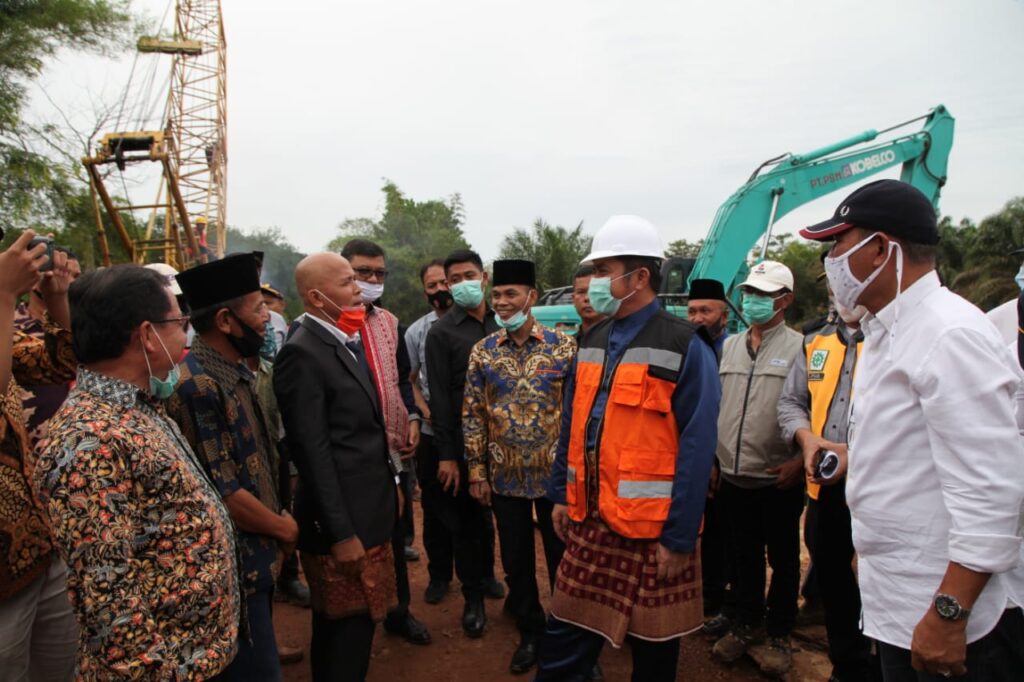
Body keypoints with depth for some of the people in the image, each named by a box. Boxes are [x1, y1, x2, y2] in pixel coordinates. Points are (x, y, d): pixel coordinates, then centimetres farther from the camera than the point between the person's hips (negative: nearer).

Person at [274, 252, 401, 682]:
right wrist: (341, 533, -20)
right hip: (342, 521, -9)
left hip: (369, 511, 9)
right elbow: (313, 452, -20)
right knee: (349, 629, 5)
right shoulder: (302, 352, -17)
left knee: (347, 626, 22)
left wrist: (391, 482, 16)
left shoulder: (349, 342, 11)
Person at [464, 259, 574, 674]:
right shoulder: (482, 352, 0)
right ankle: (530, 632, 34)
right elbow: (472, 414, 2)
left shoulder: (564, 346, -7)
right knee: (516, 559, 14)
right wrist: (477, 471, 0)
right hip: (504, 477, 2)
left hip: (555, 473, -2)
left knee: (561, 557, 11)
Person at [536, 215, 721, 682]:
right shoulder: (593, 341, 8)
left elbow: (696, 448, -15)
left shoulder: (684, 346, -13)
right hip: (589, 521, 6)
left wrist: (679, 536, -14)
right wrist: (561, 495, 12)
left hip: (653, 530, -5)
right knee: (564, 638, 13)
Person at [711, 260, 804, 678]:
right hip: (733, 477, 5)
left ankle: (779, 635, 29)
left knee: (783, 560, 12)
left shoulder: (800, 347, -7)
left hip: (778, 480, -4)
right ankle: (746, 625, 34)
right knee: (744, 558, 18)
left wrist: (800, 460, -15)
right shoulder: (730, 346, 9)